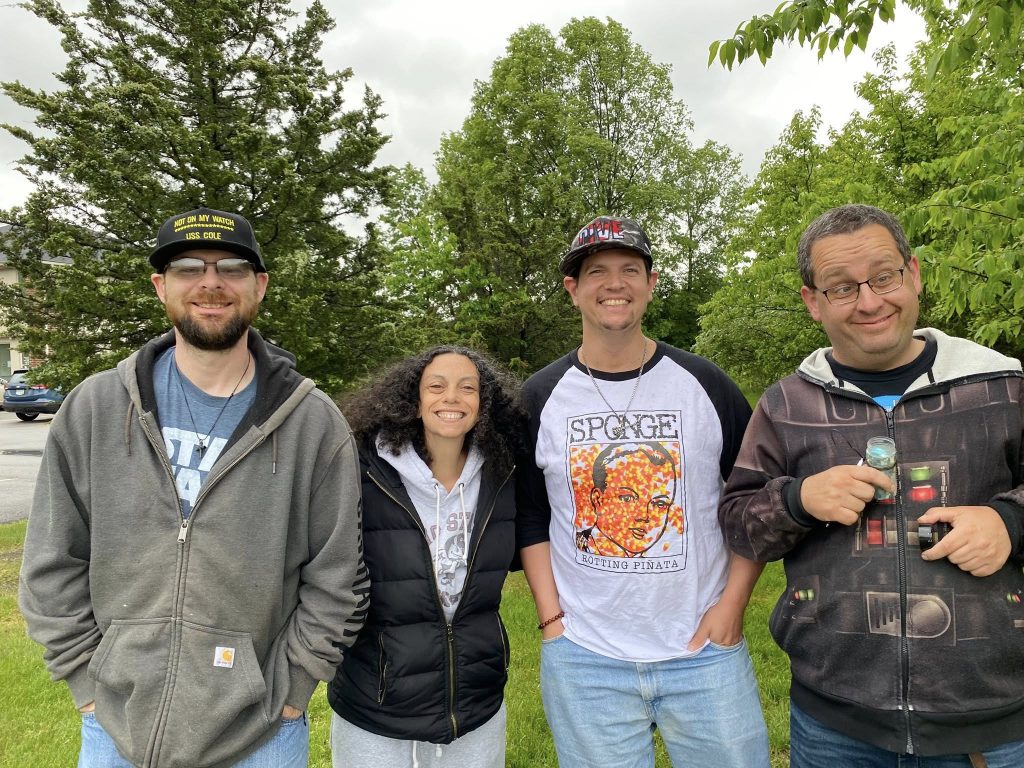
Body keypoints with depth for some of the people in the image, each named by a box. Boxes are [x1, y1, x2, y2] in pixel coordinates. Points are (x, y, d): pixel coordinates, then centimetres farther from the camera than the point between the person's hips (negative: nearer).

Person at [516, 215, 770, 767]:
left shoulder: (706, 385, -3)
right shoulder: (540, 398, -2)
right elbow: (530, 514, 5)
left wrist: (732, 604, -4)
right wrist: (551, 618, -2)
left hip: (705, 653, 0)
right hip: (582, 659, 0)